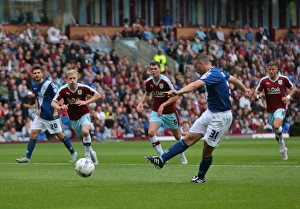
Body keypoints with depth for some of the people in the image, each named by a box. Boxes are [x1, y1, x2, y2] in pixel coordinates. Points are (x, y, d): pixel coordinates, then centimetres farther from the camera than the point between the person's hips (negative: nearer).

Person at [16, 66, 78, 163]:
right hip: (40, 115, 6)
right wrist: (37, 109, 6)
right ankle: (27, 157, -3)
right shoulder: (34, 85, 6)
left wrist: (56, 110, -17)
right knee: (33, 134, -3)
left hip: (51, 115, -6)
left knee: (60, 135, 4)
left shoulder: (49, 84, -15)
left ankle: (73, 153, 20)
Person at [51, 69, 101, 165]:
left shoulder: (83, 88, -16)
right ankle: (91, 153, 37)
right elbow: (53, 103, -17)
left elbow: (98, 95, -9)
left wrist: (86, 102, -22)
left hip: (84, 114, -2)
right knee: (83, 139, 9)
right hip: (73, 118, 2)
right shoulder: (63, 90, -15)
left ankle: (88, 154, -15)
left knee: (85, 131, -30)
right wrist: (60, 107, -38)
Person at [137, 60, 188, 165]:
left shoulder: (166, 81, -20)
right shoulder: (149, 82, -4)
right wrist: (141, 102, -2)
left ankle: (182, 156, 38)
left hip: (170, 112, -3)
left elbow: (175, 96, -20)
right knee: (151, 132, -20)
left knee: (177, 136, 12)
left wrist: (163, 105, -27)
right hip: (156, 112, 3)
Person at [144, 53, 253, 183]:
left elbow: (196, 85, -40)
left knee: (207, 149, 1)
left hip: (221, 117, -10)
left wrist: (178, 92, -54)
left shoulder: (212, 74, -22)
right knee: (189, 138, 1)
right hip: (210, 113, 10)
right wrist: (245, 90, 43)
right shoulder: (219, 72, 8)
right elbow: (234, 79, 25)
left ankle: (201, 177, 21)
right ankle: (161, 160, -7)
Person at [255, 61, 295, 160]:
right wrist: (259, 95, -21)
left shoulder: (284, 79, -6)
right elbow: (257, 93, 2)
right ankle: (284, 151, 29)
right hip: (270, 109, 4)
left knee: (276, 126, -27)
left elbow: (292, 88, 10)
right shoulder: (264, 81, -3)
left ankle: (282, 147, -3)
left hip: (280, 107, -4)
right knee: (276, 130, 10)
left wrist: (288, 97, -8)